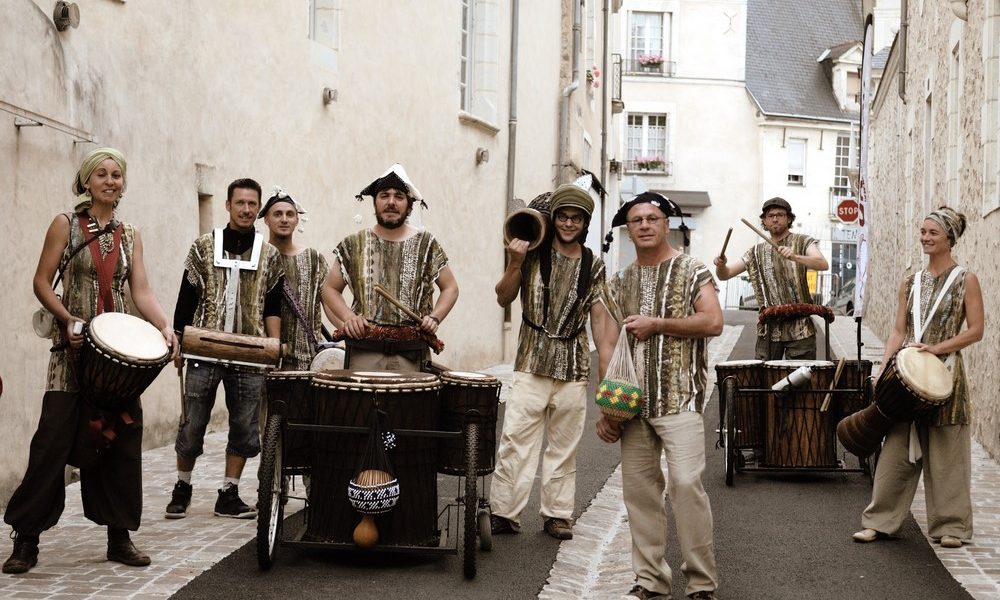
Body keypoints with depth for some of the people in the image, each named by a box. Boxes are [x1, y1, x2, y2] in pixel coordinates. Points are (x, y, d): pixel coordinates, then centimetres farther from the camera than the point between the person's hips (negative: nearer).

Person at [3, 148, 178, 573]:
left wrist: (164, 327, -13)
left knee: (122, 442, 3)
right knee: (54, 439, -7)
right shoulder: (65, 225, 2)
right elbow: (42, 283, -1)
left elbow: (141, 291, 3)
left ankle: (120, 537, 13)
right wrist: (68, 319, -17)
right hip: (75, 347, -4)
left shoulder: (129, 235, 11)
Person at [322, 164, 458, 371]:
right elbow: (330, 289, 15)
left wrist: (434, 318, -3)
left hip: (411, 354, 0)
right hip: (363, 352, 1)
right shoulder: (354, 245, 9)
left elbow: (450, 288, 14)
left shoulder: (426, 245, 7)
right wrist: (348, 317, -3)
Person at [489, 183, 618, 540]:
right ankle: (504, 513, 0)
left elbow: (600, 318, 7)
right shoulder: (534, 255, 1)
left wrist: (608, 371, 1)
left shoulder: (594, 266, 7)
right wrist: (515, 265, -14)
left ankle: (557, 514, 16)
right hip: (532, 364, -2)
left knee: (564, 446, 8)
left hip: (574, 369, 2)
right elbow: (504, 299, 3)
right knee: (515, 440, -6)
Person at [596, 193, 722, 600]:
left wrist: (656, 324, -10)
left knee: (685, 482, -14)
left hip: (680, 398, -5)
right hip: (633, 401, 5)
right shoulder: (620, 283, 16)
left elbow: (713, 322, -11)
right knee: (639, 488, 5)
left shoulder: (692, 271, 3)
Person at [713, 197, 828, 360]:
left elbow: (823, 265, -17)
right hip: (769, 330, 3)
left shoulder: (802, 242, 1)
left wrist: (795, 257, -34)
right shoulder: (757, 253, 11)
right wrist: (720, 265, -14)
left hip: (800, 329, -3)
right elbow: (725, 274, 10)